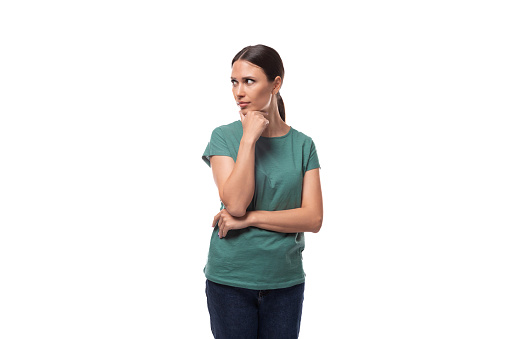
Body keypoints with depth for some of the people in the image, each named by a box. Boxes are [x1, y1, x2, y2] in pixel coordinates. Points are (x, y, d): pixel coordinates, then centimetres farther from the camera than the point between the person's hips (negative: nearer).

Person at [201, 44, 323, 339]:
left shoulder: (303, 145, 0)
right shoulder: (224, 137, -4)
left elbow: (313, 218, -8)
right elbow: (235, 203, -17)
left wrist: (249, 218, -15)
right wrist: (249, 138, -16)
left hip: (286, 281, 2)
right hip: (230, 280, -1)